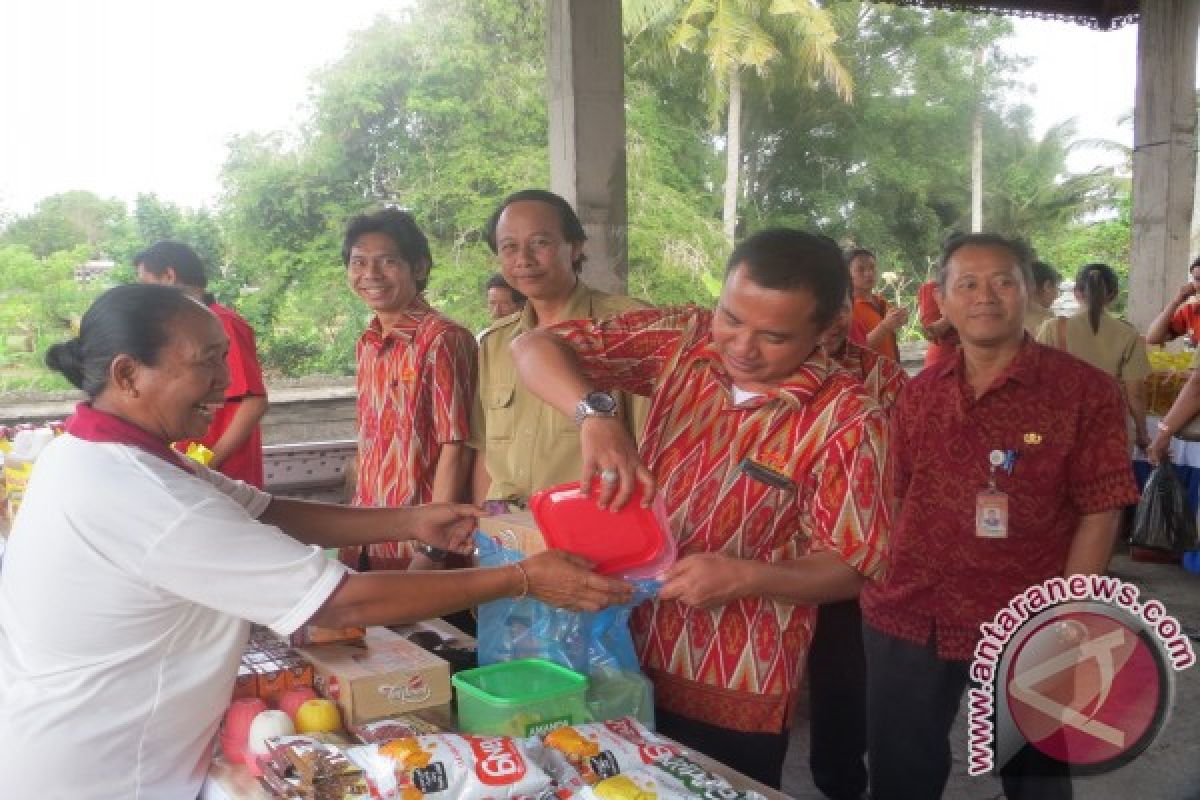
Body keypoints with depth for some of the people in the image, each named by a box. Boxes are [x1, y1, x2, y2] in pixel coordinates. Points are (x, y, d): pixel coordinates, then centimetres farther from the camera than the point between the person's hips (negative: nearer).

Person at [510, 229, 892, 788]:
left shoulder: (846, 420, -15)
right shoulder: (683, 341, -6)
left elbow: (850, 568, -12)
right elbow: (536, 347, -8)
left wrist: (745, 577, -30)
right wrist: (595, 414, -28)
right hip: (626, 655, 4)